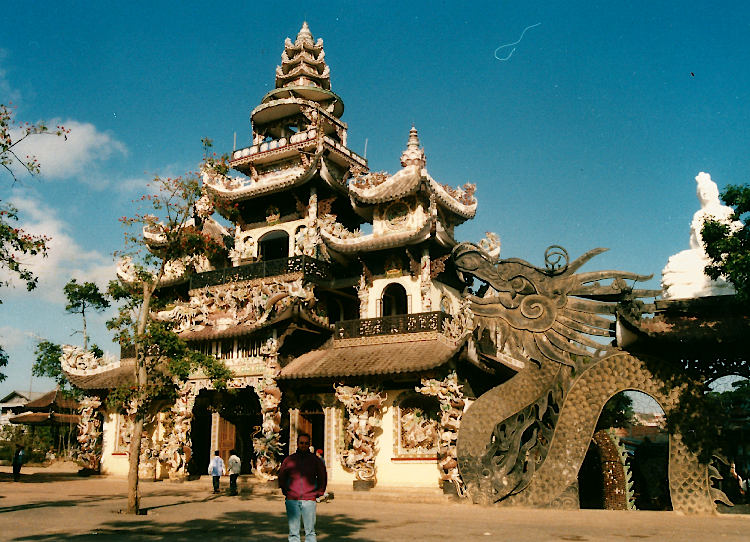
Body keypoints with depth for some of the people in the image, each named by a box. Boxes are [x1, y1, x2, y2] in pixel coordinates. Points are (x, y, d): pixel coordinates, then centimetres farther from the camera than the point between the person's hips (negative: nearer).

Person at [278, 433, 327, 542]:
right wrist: (285, 491, 11)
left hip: (309, 500, 0)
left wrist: (319, 492, 10)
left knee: (310, 531, 1)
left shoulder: (315, 460, 5)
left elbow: (323, 477, 17)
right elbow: (281, 477, 19)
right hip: (292, 500, 1)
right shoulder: (289, 460, 6)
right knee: (293, 532, 3)